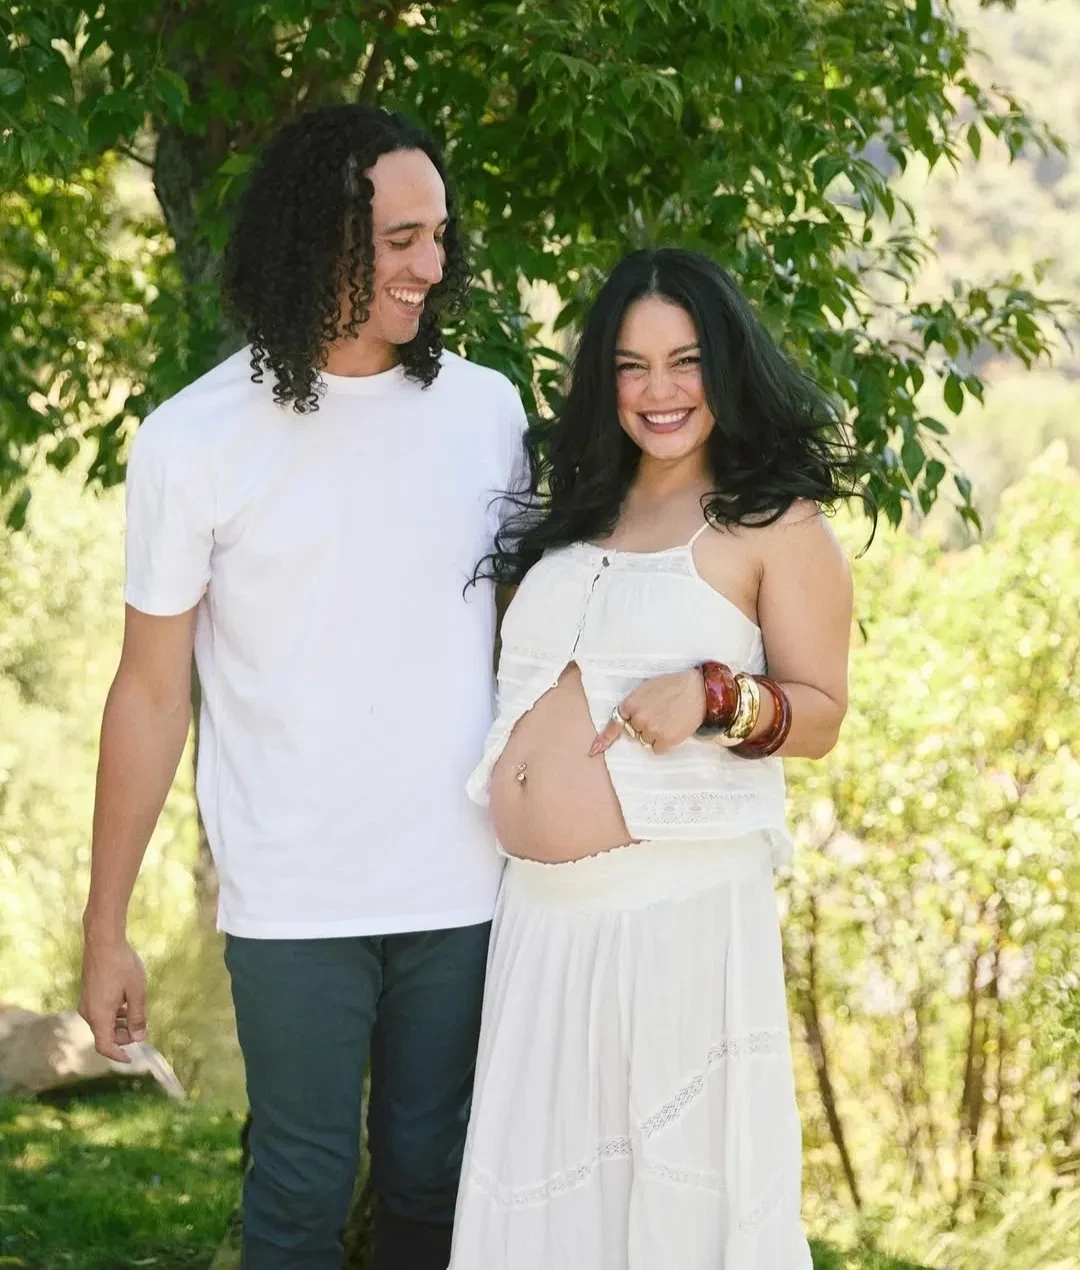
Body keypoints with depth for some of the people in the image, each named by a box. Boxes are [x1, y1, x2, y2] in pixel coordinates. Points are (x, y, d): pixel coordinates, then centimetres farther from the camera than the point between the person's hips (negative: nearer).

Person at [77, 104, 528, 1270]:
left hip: (464, 889, 3)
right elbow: (151, 692, -2)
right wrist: (104, 931, -2)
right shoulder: (193, 440, -7)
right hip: (293, 902, -2)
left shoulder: (485, 410, 1)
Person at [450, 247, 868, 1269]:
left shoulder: (775, 525, -1)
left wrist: (715, 696, -20)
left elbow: (820, 715, -3)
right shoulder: (573, 516, 16)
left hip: (680, 911, -6)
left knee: (680, 1181, 0)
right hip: (539, 913, 6)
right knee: (548, 1182, 9)